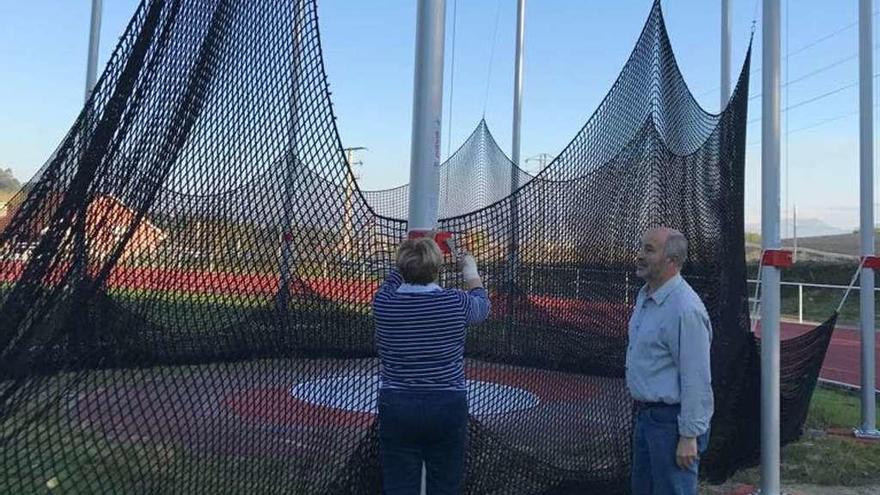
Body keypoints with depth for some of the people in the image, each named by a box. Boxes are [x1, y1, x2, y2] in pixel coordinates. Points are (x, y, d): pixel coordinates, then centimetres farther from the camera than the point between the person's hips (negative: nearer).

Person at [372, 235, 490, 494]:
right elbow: (482, 305, 14)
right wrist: (471, 270, 31)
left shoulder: (383, 303, -9)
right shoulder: (456, 302, -11)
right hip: (448, 407, 0)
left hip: (397, 408, 1)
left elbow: (395, 278, 16)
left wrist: (410, 258, 33)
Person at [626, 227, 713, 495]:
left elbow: (696, 380, -23)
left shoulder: (685, 309, -23)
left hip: (672, 420, -9)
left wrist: (689, 436, -20)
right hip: (646, 413, 10)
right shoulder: (645, 296, 8)